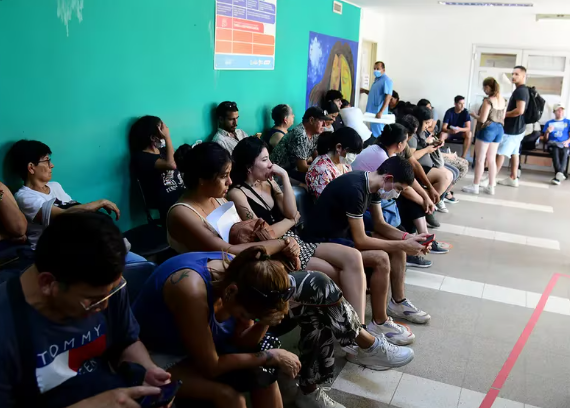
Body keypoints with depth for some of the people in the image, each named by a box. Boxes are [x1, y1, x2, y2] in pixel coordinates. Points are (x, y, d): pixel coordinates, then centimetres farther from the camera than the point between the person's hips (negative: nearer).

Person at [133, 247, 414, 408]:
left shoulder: (235, 272, -20)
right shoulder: (192, 290, -40)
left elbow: (241, 342, -11)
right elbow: (211, 367, -32)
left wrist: (264, 323, -31)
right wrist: (270, 356, -24)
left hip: (209, 336, 5)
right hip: (163, 352, -5)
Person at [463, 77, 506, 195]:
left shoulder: (488, 101, -17)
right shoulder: (503, 101, 6)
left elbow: (482, 119, -18)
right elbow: (502, 118, 13)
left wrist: (474, 115, 0)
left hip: (487, 129, -8)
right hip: (499, 129, 8)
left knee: (480, 160, 1)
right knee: (492, 159, 13)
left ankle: (475, 186, 7)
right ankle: (491, 187, 16)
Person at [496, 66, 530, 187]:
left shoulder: (520, 91, -18)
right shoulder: (523, 90, 15)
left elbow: (520, 110, -27)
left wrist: (504, 114, -15)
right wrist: (505, 114, 13)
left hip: (512, 128, -10)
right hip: (517, 128, 10)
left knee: (500, 153, -7)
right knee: (514, 153, 12)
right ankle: (513, 178, 17)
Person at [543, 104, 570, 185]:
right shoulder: (549, 123, 18)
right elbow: (545, 139, 13)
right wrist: (547, 132, -8)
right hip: (552, 144, 0)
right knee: (555, 151, -37)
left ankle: (558, 175, -54)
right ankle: (561, 174, -52)